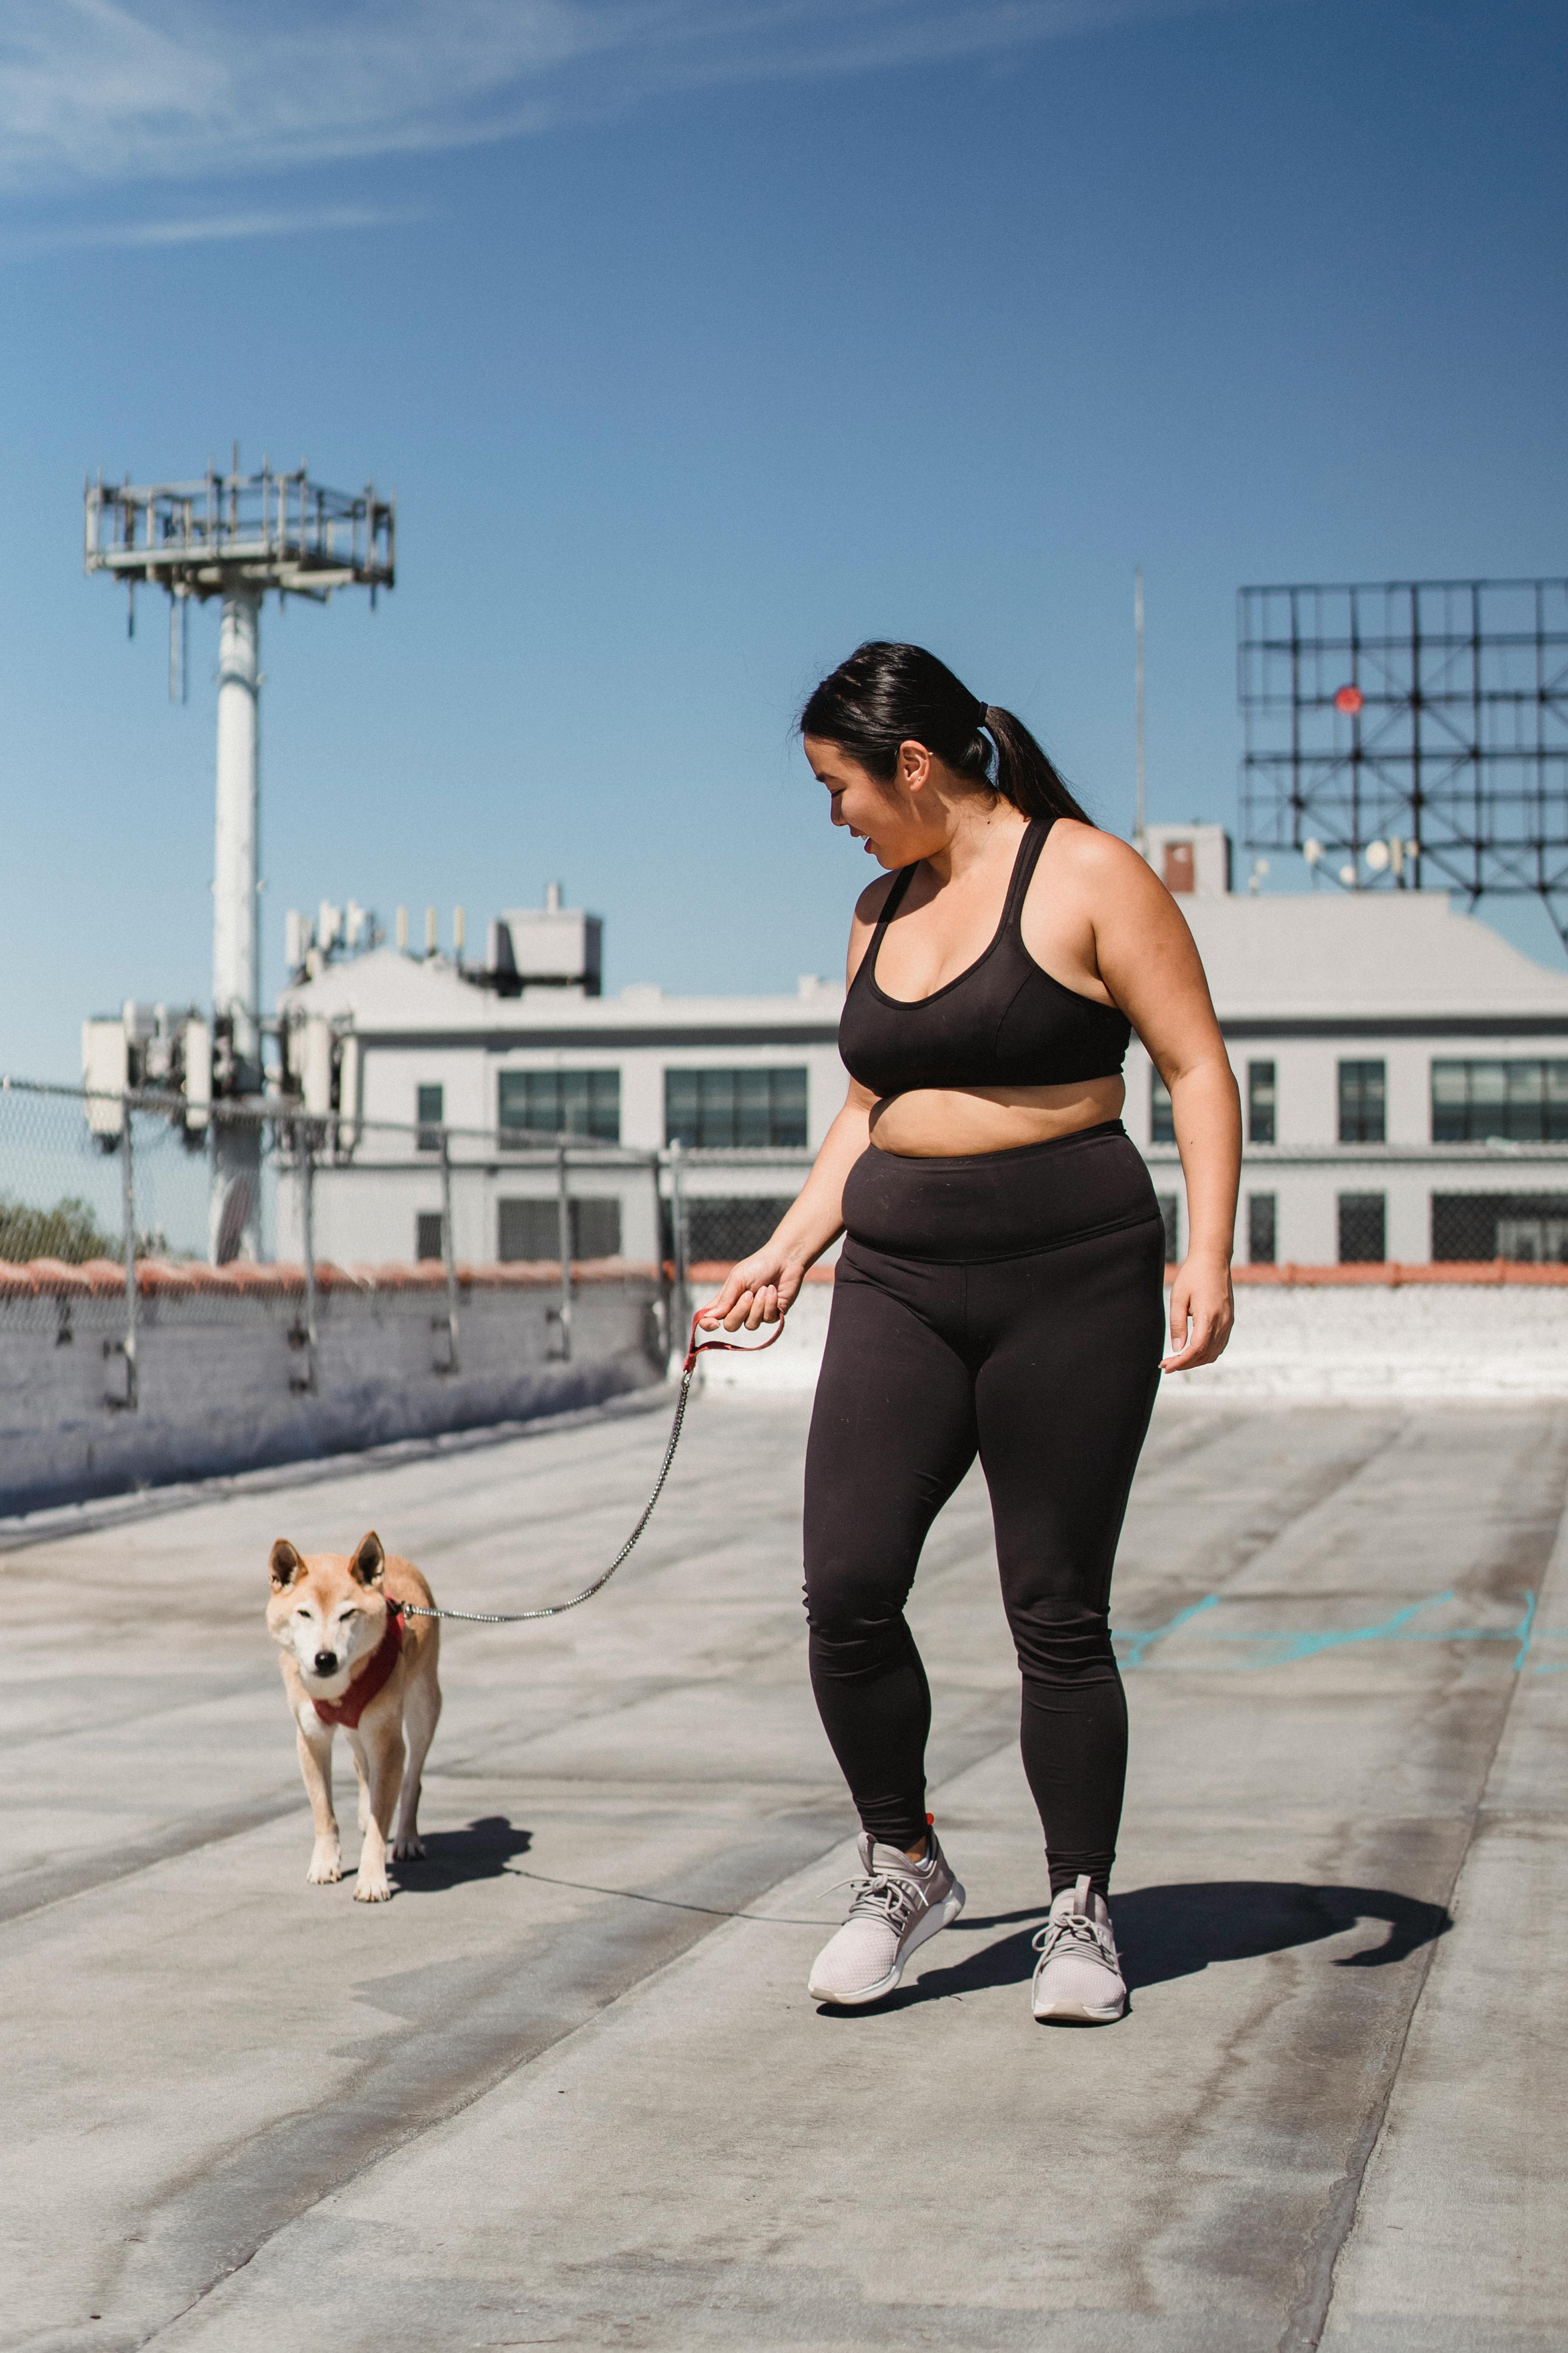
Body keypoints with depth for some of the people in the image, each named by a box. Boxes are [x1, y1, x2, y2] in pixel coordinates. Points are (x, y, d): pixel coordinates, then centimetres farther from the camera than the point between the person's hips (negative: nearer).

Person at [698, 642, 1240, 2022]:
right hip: (900, 1286, 6)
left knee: (1058, 1612, -1)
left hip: (1072, 1281, -5)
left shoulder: (1087, 879, -5)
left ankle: (1081, 1910, 15)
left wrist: (1209, 1253, -17)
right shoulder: (882, 911, 15)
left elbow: (1198, 1070, -7)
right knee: (848, 1588, -7)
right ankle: (905, 1868, 13)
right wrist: (789, 1251, 14)